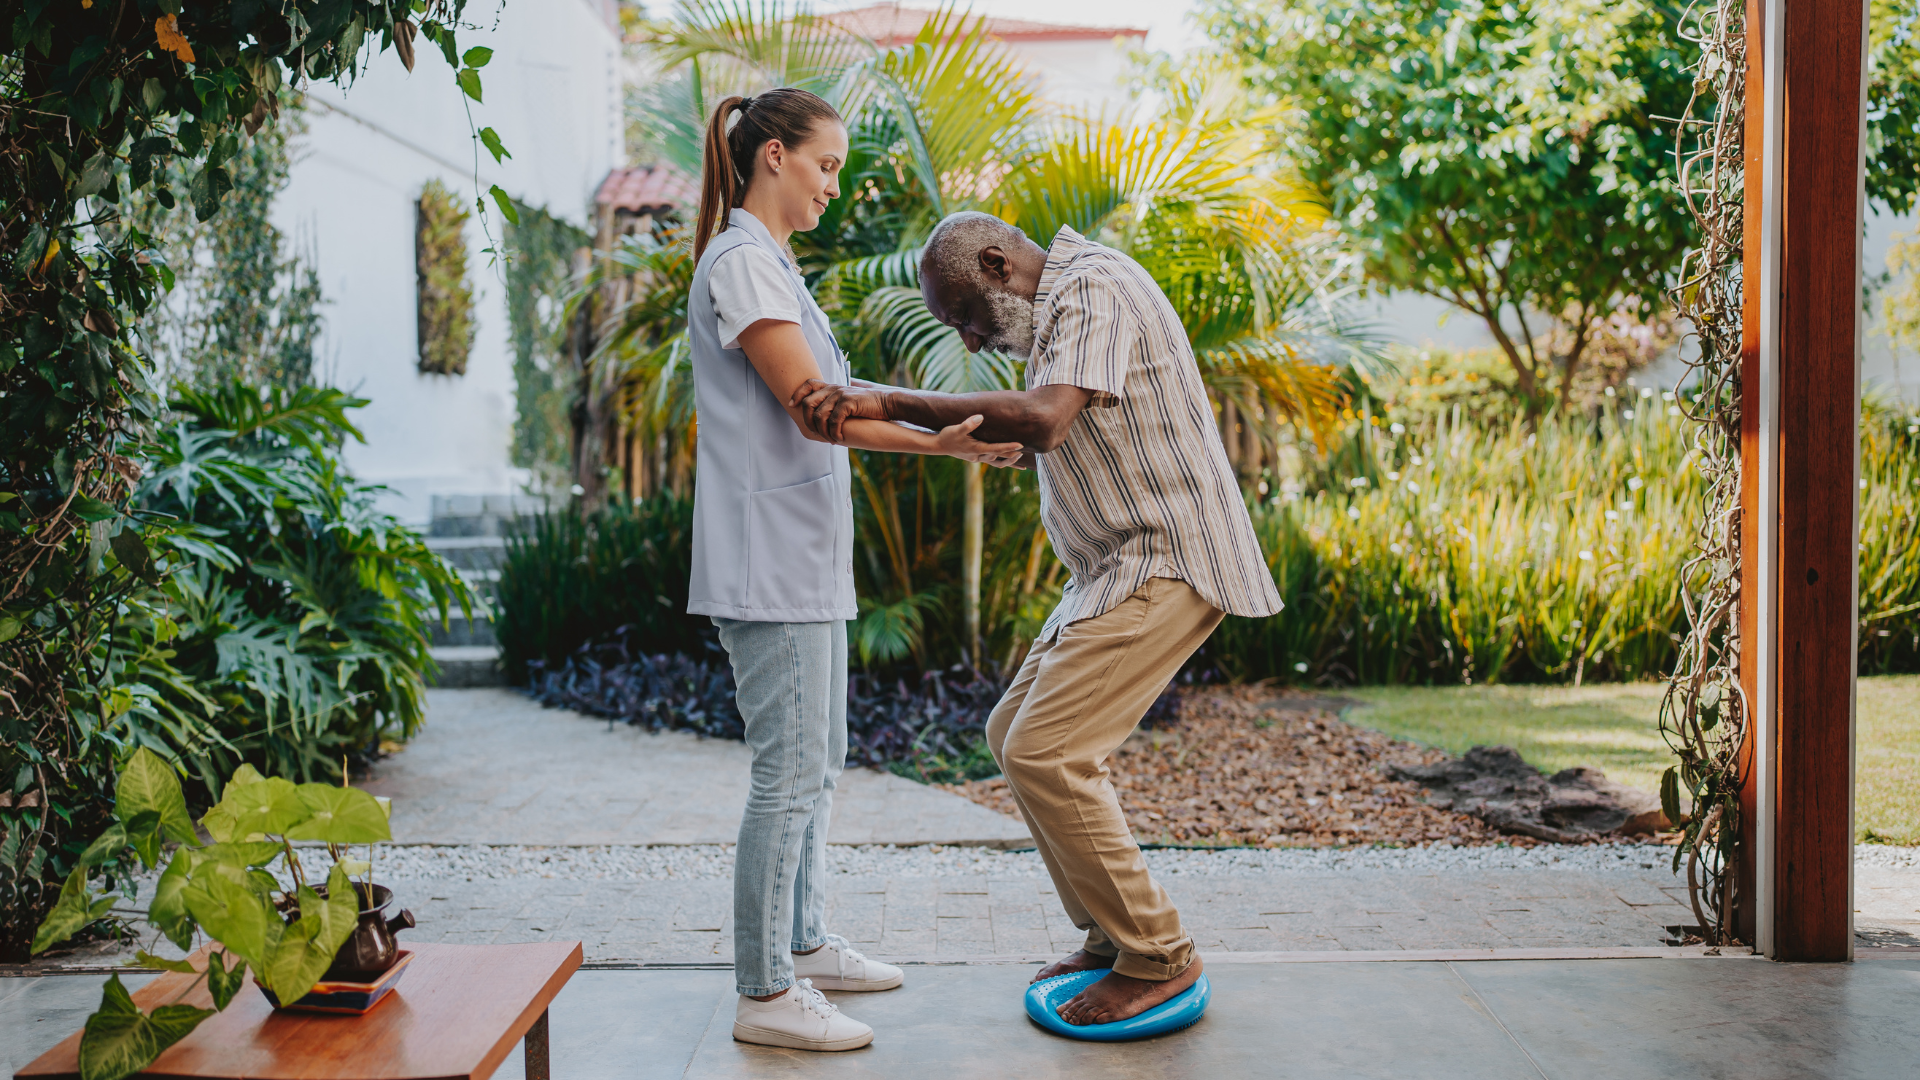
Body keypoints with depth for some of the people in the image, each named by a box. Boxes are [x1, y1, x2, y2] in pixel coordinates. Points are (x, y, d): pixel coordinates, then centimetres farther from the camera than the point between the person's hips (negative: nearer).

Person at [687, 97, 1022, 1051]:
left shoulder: (767, 263, 20)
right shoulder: (741, 262, -12)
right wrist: (938, 443, -27)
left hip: (804, 559, 10)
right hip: (770, 558, -10)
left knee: (816, 764, 16)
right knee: (789, 772, -7)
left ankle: (802, 946, 28)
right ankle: (764, 995, 2)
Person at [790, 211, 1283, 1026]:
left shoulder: (1093, 289, -14)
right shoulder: (1061, 305, 18)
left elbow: (1043, 418, -32)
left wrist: (893, 401, -31)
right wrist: (1027, 451, 9)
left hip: (1167, 562, -11)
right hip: (1123, 566, 11)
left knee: (1045, 753, -15)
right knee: (1015, 731, 10)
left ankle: (1156, 957, -2)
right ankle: (1114, 936, 18)